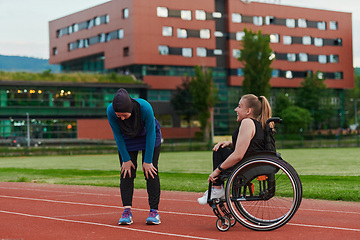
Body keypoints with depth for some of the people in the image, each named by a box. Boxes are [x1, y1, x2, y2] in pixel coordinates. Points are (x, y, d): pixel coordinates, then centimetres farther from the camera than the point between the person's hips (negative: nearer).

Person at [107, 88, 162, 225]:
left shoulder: (145, 107, -40)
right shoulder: (110, 111, -34)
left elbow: (150, 134, -26)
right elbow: (118, 135, -18)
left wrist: (147, 161, -21)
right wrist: (126, 159, -15)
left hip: (149, 137, -2)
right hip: (127, 140, 2)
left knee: (151, 172, -7)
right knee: (126, 172, -7)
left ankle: (154, 211, -5)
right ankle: (127, 211, -6)